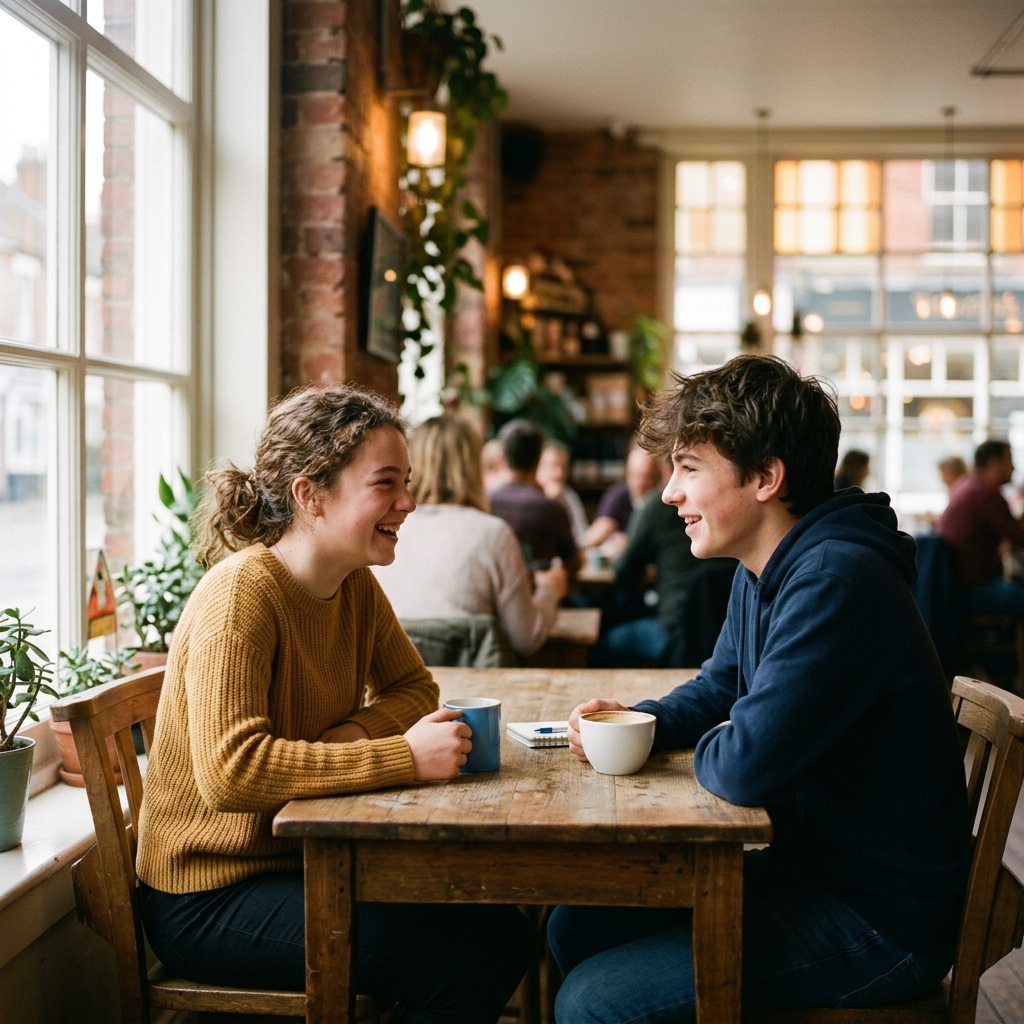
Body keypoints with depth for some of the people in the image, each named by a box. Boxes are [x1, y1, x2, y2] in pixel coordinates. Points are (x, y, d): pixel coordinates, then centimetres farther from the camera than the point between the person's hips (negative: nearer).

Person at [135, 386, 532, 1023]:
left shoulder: (357, 584, 2)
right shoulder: (241, 594, -23)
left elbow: (413, 686, 12)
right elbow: (230, 770, -33)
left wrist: (355, 734, -12)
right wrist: (404, 756, -32)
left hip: (306, 862, 8)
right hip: (212, 897, -8)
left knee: (505, 934, -1)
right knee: (468, 962, -17)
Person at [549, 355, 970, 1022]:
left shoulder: (835, 583, -27)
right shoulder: (765, 570, 7)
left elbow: (747, 766, -33)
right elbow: (718, 691, 21)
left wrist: (705, 749, -8)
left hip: (880, 920, -10)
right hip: (808, 865, 10)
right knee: (576, 927, 11)